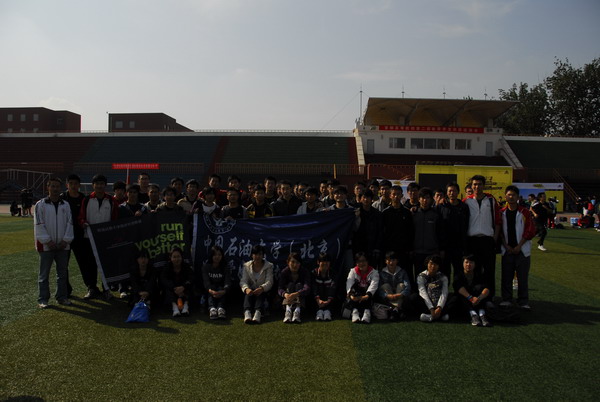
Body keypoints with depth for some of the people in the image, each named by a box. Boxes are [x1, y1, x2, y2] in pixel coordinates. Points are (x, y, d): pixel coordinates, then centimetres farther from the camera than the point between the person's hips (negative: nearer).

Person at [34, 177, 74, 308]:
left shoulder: (65, 205, 7)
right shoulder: (41, 205, -2)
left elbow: (69, 223, 6)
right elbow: (39, 224, -6)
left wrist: (66, 240, -4)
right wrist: (48, 241, -12)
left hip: (63, 245, 3)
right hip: (46, 245, -3)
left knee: (62, 273, 10)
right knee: (44, 274, 4)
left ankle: (62, 297, 21)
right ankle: (42, 299, 12)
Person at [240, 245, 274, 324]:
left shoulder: (268, 266, 2)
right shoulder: (246, 266, 7)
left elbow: (269, 282, -11)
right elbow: (243, 281, -5)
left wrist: (261, 288, -34)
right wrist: (246, 289, -30)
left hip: (263, 292, -1)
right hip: (251, 290, 1)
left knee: (261, 295, -34)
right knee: (248, 294, -32)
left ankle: (257, 314, -59)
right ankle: (247, 313, -57)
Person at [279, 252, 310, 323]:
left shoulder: (305, 272, -13)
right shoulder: (284, 272, -9)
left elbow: (307, 288, -28)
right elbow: (280, 289, -20)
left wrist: (296, 294, -49)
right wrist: (285, 294, -45)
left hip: (301, 299, 0)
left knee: (299, 285, -23)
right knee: (290, 285, -23)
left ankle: (297, 311, -46)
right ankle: (288, 310, -46)